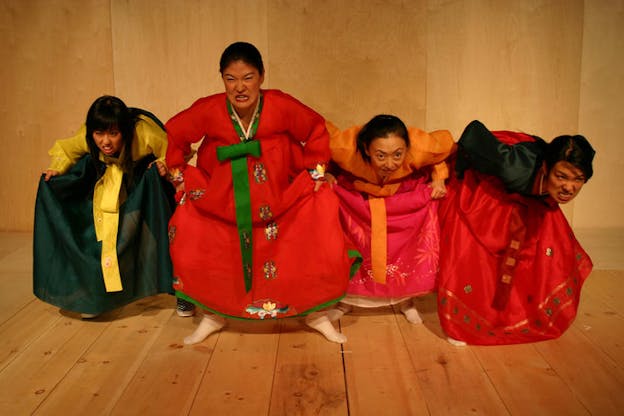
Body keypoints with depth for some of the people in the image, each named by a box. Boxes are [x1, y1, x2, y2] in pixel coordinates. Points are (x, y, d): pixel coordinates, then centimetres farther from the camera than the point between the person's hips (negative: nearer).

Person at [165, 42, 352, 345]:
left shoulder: (282, 106, -18)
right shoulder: (208, 110, -16)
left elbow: (317, 131, -1)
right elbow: (173, 135, 1)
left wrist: (315, 172, -1)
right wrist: (182, 177, 1)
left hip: (281, 201, -1)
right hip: (221, 204, 1)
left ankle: (316, 312, 4)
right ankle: (213, 315, 13)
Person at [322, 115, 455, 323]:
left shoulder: (421, 148, -38)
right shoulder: (347, 148, -41)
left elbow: (446, 143, -14)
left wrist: (439, 177, -20)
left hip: (407, 192, 1)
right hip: (355, 192, 0)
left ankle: (405, 297, 21)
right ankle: (347, 297, 21)